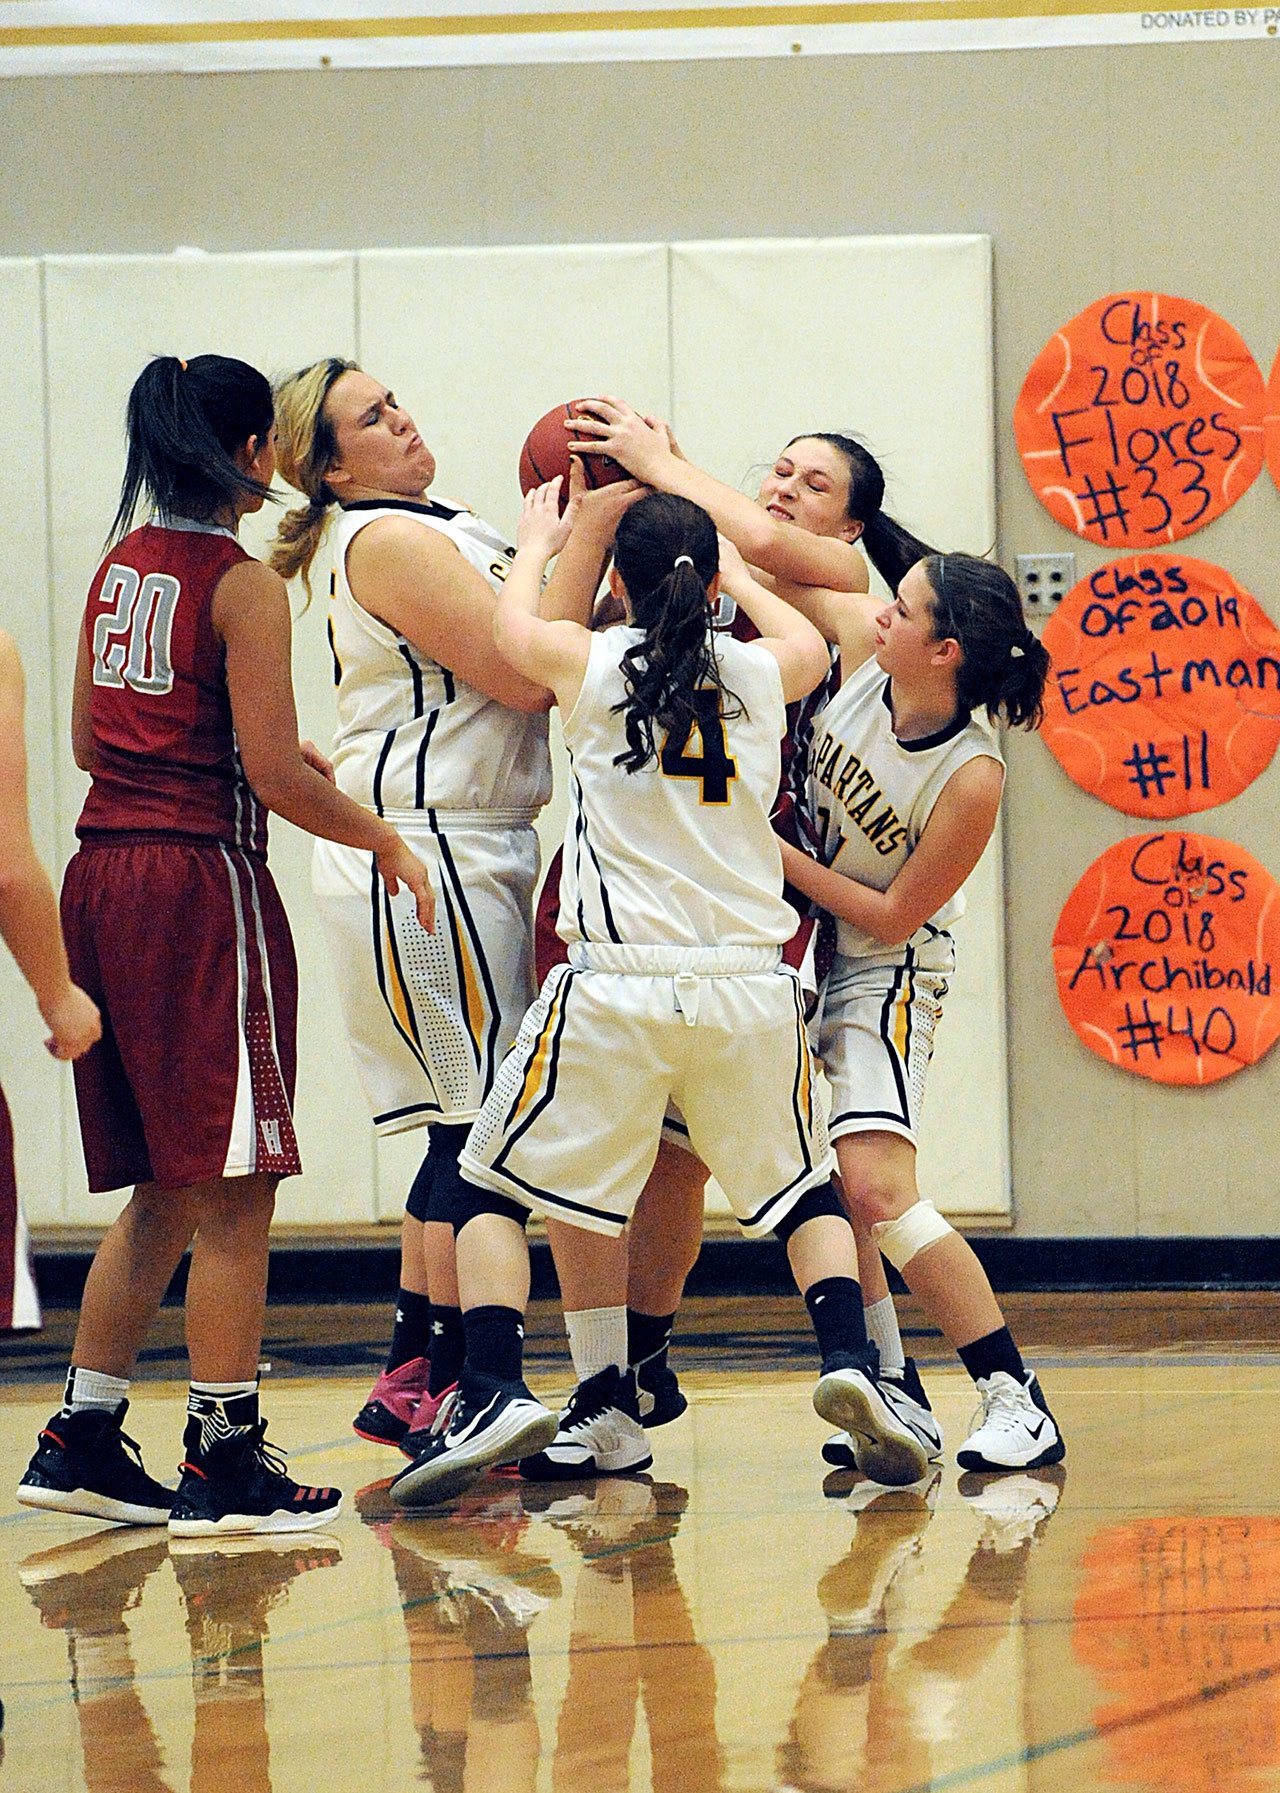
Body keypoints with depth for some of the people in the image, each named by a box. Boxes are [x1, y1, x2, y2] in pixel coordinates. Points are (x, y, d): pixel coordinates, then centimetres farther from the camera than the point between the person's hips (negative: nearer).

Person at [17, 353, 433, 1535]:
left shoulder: (122, 563, 13)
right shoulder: (242, 583, -10)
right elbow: (275, 779, -15)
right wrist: (383, 839, 0)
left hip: (106, 879, 8)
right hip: (203, 881, -8)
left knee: (166, 1194, 16)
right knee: (231, 1192, -3)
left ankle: (83, 1439, 16)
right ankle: (224, 1461, -2)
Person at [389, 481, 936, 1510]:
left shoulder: (590, 663, 0)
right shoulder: (760, 672, 6)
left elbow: (513, 633, 25)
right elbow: (810, 642, 33)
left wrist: (540, 542, 42)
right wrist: (728, 567, 44)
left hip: (618, 986, -2)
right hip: (749, 982, 2)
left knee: (494, 1189, 10)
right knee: (804, 1189, 22)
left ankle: (497, 1396, -7)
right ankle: (850, 1365, 1)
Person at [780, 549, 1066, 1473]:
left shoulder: (972, 778, -25)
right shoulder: (862, 661, -11)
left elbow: (893, 916, -19)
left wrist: (778, 854, -20)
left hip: (885, 972, -7)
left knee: (875, 1187, -20)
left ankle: (1018, 1402, -13)